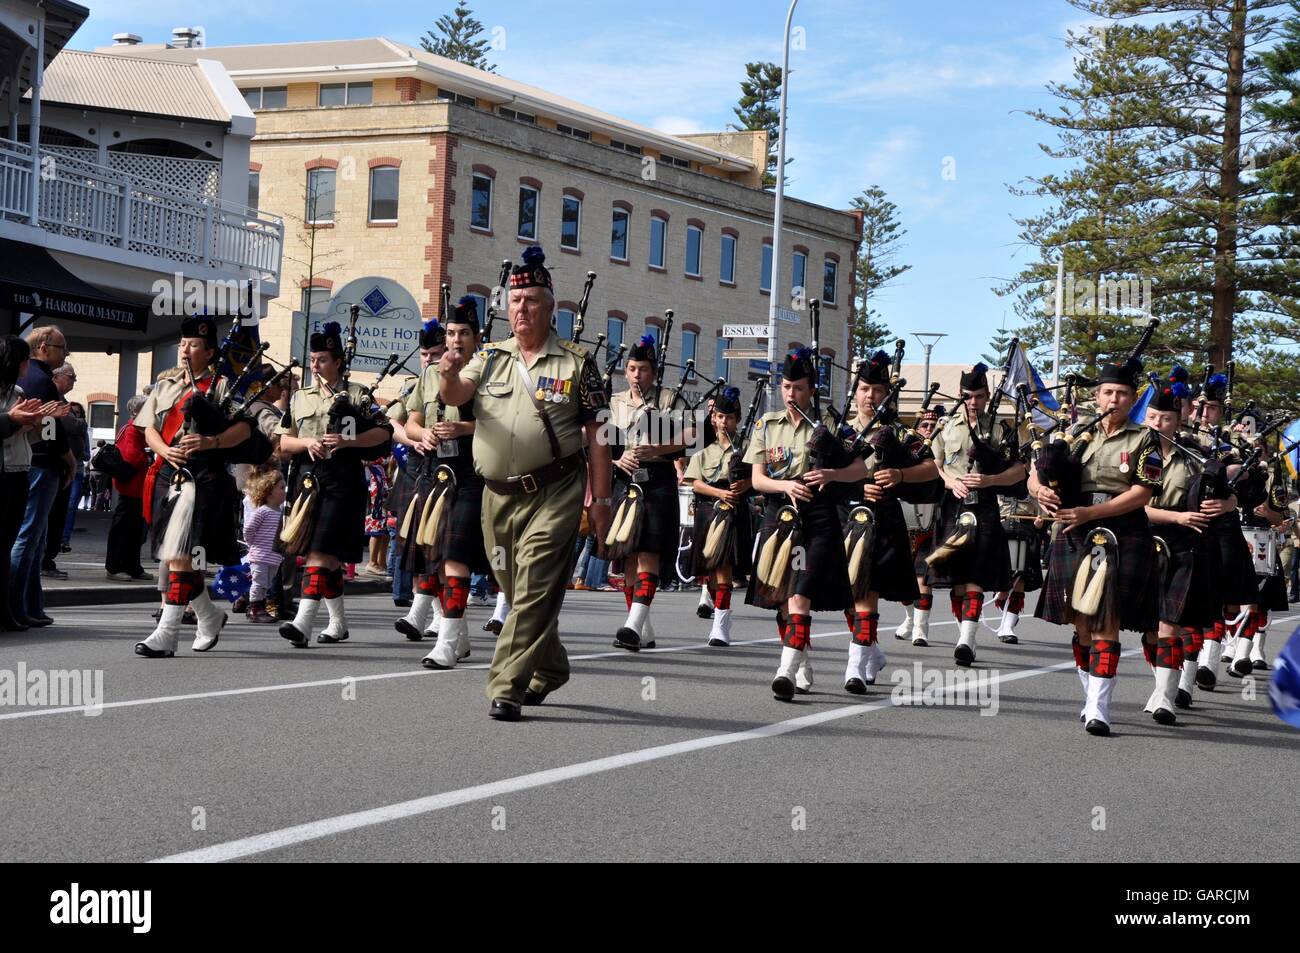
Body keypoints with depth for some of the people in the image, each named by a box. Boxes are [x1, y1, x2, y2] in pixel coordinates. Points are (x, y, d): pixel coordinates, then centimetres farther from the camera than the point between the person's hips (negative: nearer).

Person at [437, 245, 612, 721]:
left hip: (554, 495, -4)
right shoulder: (490, 358, 11)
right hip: (498, 496, 4)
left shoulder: (577, 362, 1)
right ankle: (549, 670, 34)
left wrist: (599, 499, -4)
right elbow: (455, 396, -5)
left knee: (534, 592, -12)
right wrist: (450, 375, -28)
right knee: (518, 594, 14)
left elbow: (596, 434, 0)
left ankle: (507, 689, -10)